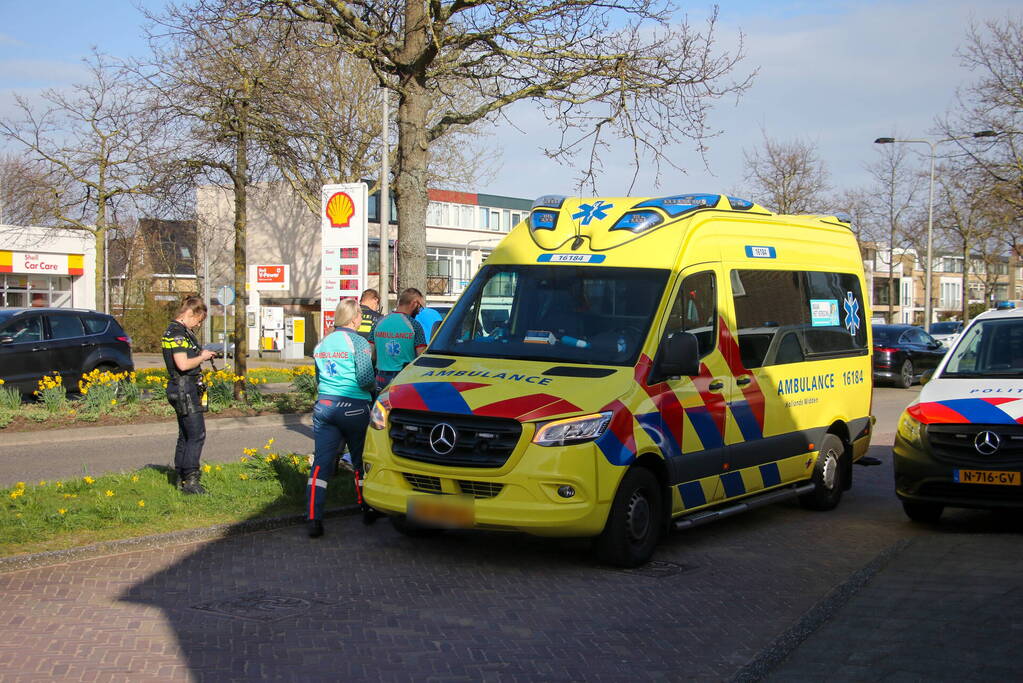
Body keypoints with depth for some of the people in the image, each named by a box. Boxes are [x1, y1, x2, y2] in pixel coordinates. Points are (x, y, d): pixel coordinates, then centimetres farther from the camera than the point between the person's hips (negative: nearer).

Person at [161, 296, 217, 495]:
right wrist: (202, 357, -10)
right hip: (185, 390, -11)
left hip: (185, 390, 11)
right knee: (197, 435, -10)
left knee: (185, 435, 14)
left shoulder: (178, 331, 17)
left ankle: (182, 478, 18)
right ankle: (190, 480, -10)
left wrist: (202, 354, 11)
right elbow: (183, 364, -24)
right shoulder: (177, 333, -16)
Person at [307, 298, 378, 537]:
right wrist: (373, 386, 4)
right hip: (353, 408, -5)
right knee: (361, 461, 12)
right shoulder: (358, 342, -8)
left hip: (324, 406, 5)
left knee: (321, 462, 0)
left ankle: (314, 519, -9)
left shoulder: (321, 344, 12)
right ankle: (368, 511, 26)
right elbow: (366, 379, -16)